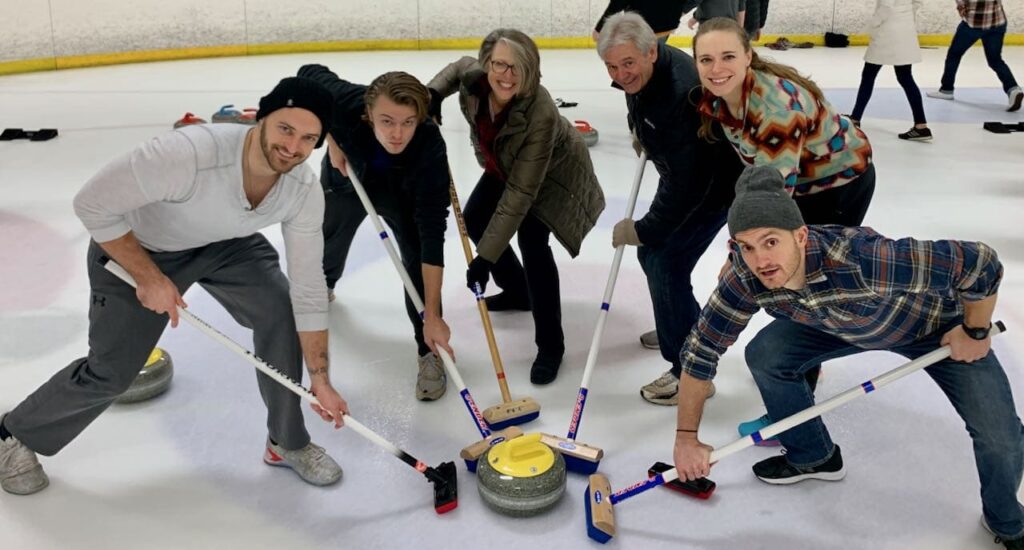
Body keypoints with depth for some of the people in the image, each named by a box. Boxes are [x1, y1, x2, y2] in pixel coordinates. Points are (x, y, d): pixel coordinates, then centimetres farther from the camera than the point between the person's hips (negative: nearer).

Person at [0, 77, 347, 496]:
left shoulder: (305, 191, -26)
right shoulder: (188, 154, -42)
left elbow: (308, 288, -17)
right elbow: (92, 204, -29)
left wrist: (320, 379, -14)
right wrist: (148, 276, -27)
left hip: (225, 242, 4)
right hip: (136, 246, -4)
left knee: (281, 313, -13)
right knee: (110, 371, 0)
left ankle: (287, 442, 9)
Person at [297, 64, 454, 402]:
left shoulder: (429, 147, -44)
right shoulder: (345, 102, -42)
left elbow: (432, 235, -45)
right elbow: (309, 74, -18)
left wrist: (432, 315, -46)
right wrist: (332, 141, -25)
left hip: (401, 192, -2)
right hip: (346, 175, 2)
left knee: (418, 258, -21)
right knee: (328, 241, 25)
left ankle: (428, 351, -4)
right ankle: (322, 284, 61)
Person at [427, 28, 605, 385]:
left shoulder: (540, 114, -43)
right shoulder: (473, 80, -27)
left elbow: (520, 194, -42)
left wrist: (485, 256, -43)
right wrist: (432, 93, -18)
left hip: (553, 171, -7)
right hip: (505, 165, 7)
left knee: (531, 240, -22)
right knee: (474, 221, 11)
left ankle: (551, 345, -9)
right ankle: (518, 291, 34)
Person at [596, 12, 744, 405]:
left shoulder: (679, 95, -35)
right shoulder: (640, 74, -8)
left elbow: (682, 184, -32)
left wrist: (643, 230, -23)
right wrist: (643, 134, 7)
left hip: (716, 183, -9)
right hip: (687, 174, 10)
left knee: (664, 261, -14)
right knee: (651, 252, 16)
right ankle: (687, 327, 40)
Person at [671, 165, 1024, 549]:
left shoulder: (864, 260, -46)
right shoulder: (747, 279, -30)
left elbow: (982, 263, -36)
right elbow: (701, 349, -19)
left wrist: (974, 333, -19)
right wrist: (687, 437, -17)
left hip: (934, 324, -4)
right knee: (764, 355, -10)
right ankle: (813, 457, 16)